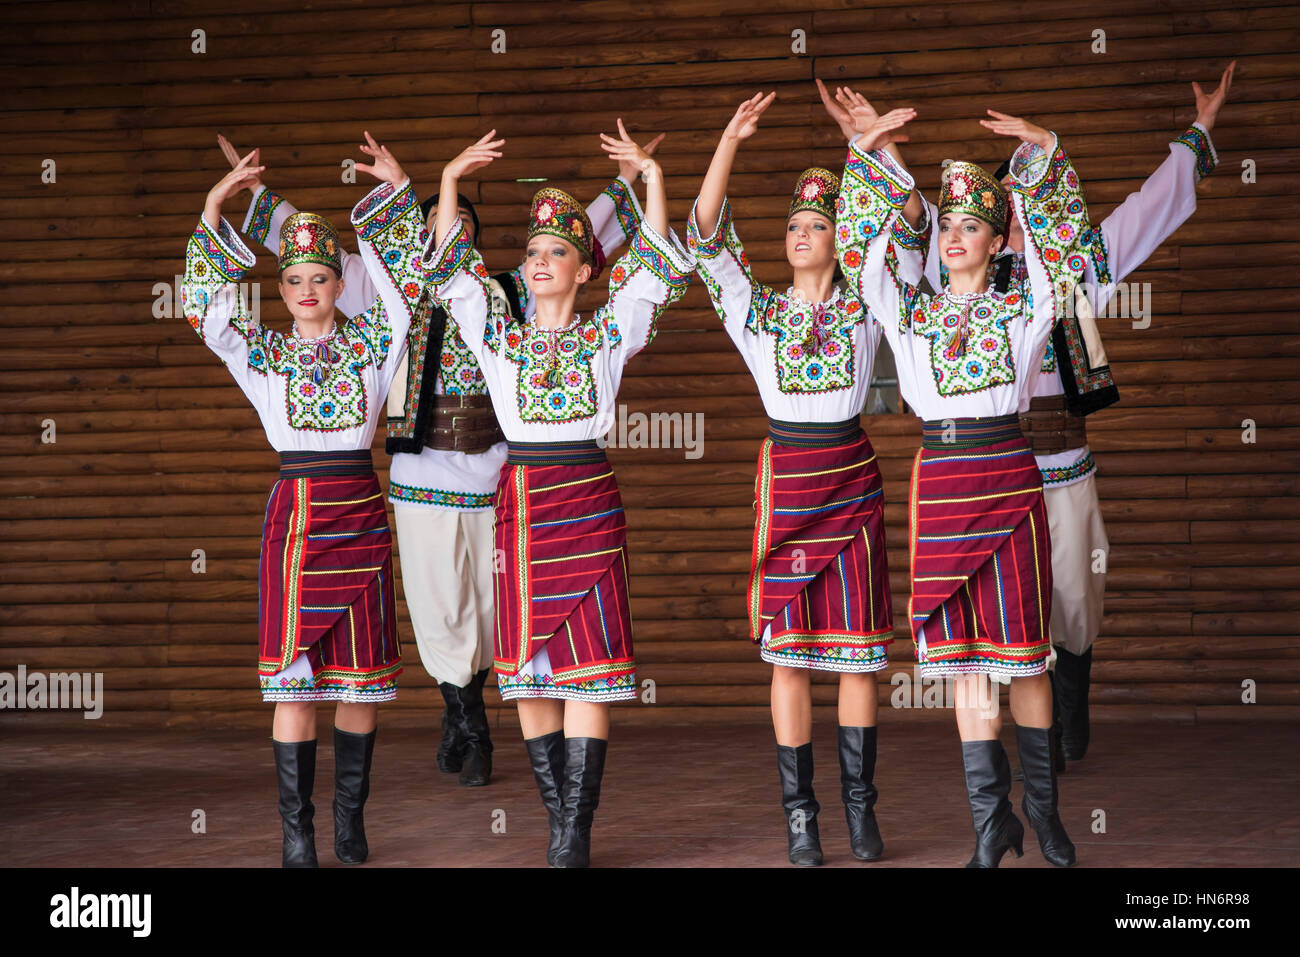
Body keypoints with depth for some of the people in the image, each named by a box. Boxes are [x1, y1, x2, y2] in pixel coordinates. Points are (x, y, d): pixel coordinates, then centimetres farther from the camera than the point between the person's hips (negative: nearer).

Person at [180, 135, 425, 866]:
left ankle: (351, 817, 14)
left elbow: (407, 282, 2)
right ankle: (297, 828, 0)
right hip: (296, 516, -1)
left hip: (361, 513, 1)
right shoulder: (265, 354, 6)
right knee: (294, 674, -3)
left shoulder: (369, 342, 7)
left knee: (362, 674, 3)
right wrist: (214, 215, -8)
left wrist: (398, 194, -4)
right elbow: (208, 310, -4)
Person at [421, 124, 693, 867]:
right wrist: (450, 182, 4)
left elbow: (657, 271, 1)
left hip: (589, 499, -2)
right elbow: (452, 272, 8)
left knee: (588, 665, -7)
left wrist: (653, 179, -2)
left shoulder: (605, 335, 7)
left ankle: (577, 831, -8)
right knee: (527, 668, 2)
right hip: (521, 498, 3)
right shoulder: (501, 337, 12)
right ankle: (563, 824, 9)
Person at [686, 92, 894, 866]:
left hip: (853, 480, 0)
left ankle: (861, 805, 12)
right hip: (786, 478, 0)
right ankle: (800, 813, 6)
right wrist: (730, 142, -11)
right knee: (788, 652, 0)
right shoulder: (759, 313, 6)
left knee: (859, 645, 3)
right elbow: (707, 238, -3)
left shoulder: (864, 307, 6)